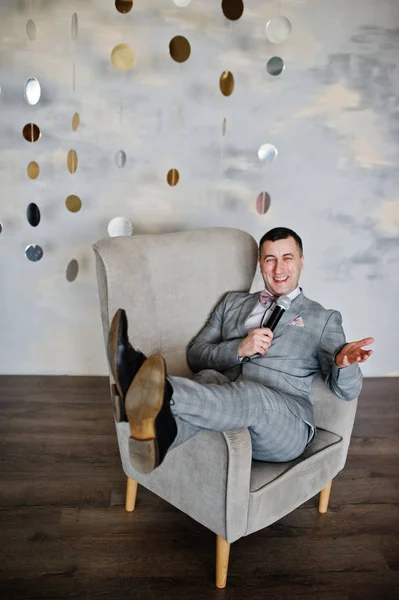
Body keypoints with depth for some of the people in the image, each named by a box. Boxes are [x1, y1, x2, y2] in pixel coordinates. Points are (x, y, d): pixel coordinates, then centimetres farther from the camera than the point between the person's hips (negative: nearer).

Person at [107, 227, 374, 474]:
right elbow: (196, 354, 15)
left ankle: (164, 394, -61)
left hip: (285, 425, -2)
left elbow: (348, 390, 8)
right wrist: (239, 349, -5)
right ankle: (160, 433, -61)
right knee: (209, 378, -32)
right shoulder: (233, 302, 23)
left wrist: (343, 362, -17)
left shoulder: (324, 319, 15)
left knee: (252, 394, -36)